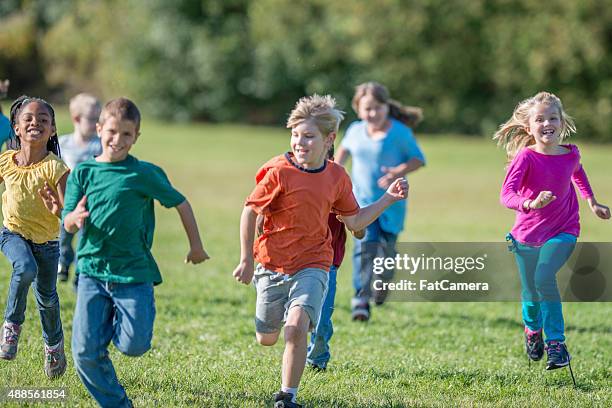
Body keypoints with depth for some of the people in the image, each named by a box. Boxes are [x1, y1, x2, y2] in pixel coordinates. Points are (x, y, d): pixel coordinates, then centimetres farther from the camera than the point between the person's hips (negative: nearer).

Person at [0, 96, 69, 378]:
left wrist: (58, 209, -45)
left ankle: (54, 342, 41)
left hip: (46, 241, 0)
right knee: (25, 269, -31)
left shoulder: (56, 168, -20)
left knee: (46, 296, 10)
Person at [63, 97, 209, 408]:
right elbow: (68, 225, 0)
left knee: (133, 345, -9)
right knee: (86, 351, -5)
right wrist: (76, 217, -24)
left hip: (134, 273, -2)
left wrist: (196, 246, 14)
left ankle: (117, 324, 27)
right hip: (92, 270, 2)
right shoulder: (83, 172, 2)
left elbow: (181, 204, 7)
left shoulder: (144, 174, -4)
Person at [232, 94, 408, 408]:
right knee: (266, 339, 14)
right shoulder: (278, 172, -14)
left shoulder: (337, 177, -2)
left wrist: (387, 199, 1)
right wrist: (246, 260, -5)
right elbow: (250, 212, -6)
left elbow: (354, 222, 9)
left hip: (312, 265, 1)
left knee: (296, 328, -23)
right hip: (272, 264, -1)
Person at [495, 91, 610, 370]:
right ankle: (532, 329, 48)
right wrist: (530, 204, -49)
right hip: (527, 234, 0)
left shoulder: (570, 154, -7)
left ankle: (556, 344, -20)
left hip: (562, 232, 0)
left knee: (544, 277, -27)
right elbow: (506, 194, -31)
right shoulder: (526, 157, -19)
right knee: (531, 292, 12)